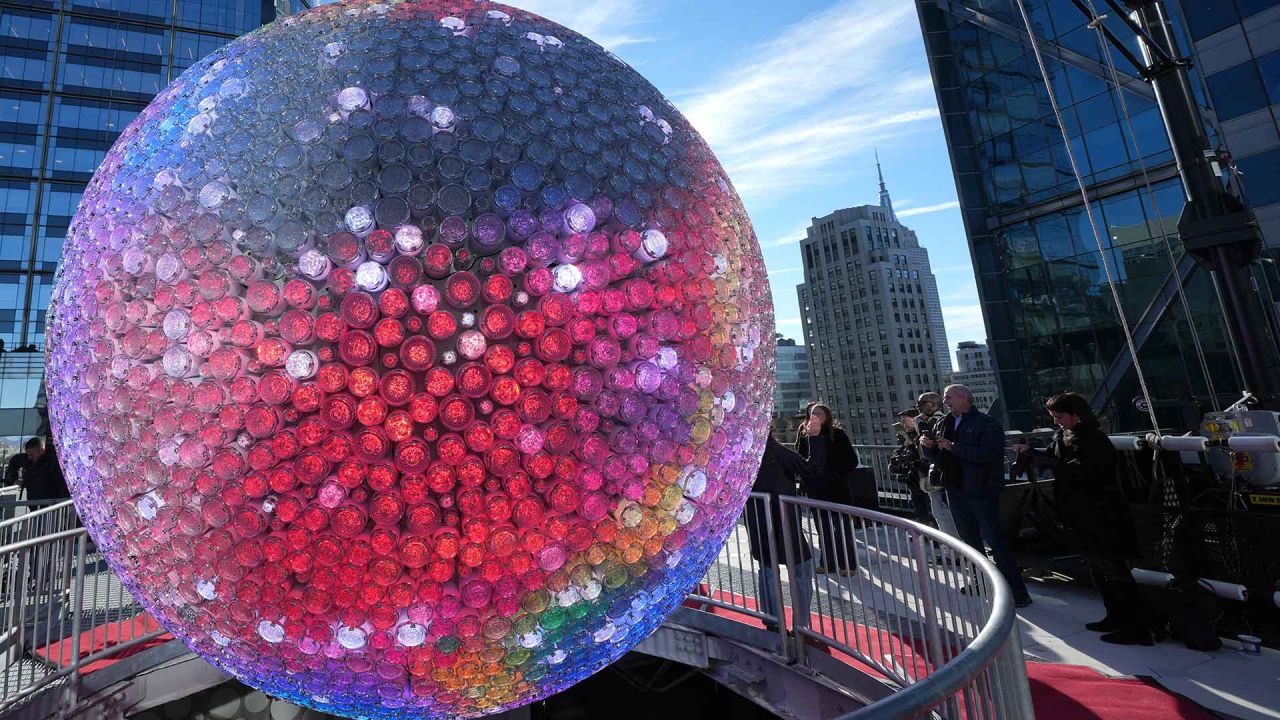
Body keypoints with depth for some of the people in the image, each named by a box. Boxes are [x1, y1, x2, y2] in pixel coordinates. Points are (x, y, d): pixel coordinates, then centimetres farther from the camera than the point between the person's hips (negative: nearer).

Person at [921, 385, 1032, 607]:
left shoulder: (987, 423, -10)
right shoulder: (943, 425, 12)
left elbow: (989, 453, -25)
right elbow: (938, 457, 17)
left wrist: (953, 447, -24)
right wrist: (928, 446, -4)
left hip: (981, 490, -7)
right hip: (955, 489, 7)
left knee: (994, 539, -5)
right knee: (970, 539, 17)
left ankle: (1018, 592, 5)